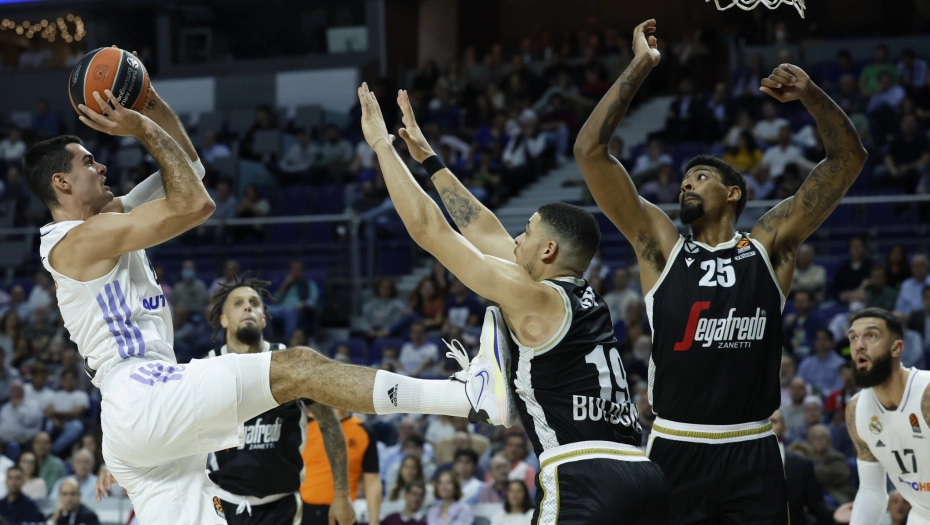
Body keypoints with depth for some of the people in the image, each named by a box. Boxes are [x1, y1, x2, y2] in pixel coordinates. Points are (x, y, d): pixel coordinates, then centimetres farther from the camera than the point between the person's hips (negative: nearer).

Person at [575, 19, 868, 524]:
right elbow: (589, 150, -1)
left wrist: (810, 95, -10)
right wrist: (640, 67, -2)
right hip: (676, 450, 0)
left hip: (754, 454, 1)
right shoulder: (661, 245, 6)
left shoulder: (769, 245, 8)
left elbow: (848, 159, 6)